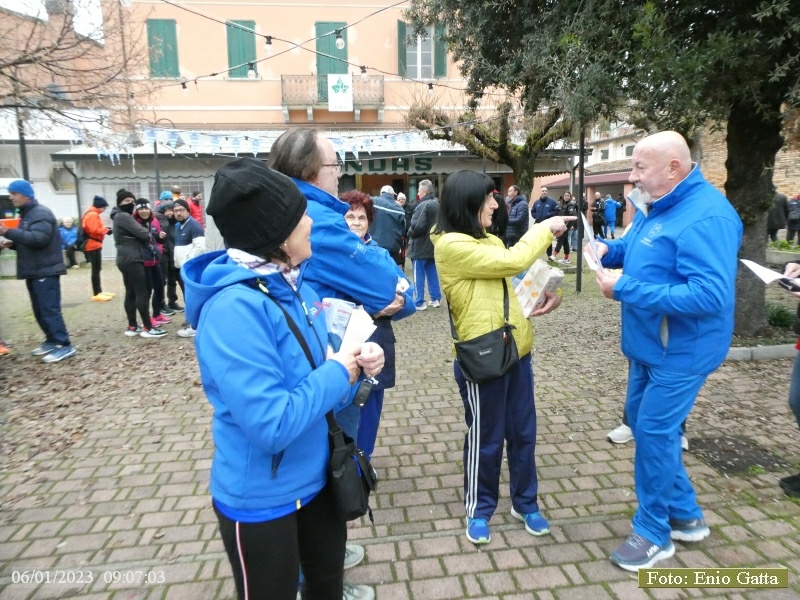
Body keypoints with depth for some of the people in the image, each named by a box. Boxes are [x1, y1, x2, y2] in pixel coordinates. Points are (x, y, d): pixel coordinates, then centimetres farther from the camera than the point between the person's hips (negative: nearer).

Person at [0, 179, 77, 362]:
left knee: (49, 309, -11)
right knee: (40, 310, 14)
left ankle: (64, 346, -8)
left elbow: (38, 238, -27)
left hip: (46, 271, -10)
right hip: (34, 271, 10)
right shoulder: (26, 215, 19)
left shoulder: (41, 213, -13)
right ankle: (52, 341, 23)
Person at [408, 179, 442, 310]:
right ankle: (436, 298, 20)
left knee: (419, 275, -1)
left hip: (420, 246, -8)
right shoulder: (438, 205, 9)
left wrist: (410, 234, -8)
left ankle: (419, 302, 3)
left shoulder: (423, 206, -19)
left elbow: (417, 226, -25)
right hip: (433, 244, 8)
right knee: (432, 273, 15)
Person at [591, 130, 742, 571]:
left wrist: (625, 289, -32)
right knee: (642, 421, 18)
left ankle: (654, 534, 22)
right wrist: (609, 249, -3)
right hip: (649, 344, 10)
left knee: (653, 432, 0)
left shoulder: (707, 216, -25)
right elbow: (634, 246, 21)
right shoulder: (657, 205, 6)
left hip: (680, 350, -10)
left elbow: (711, 295, -34)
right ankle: (685, 515, 36)